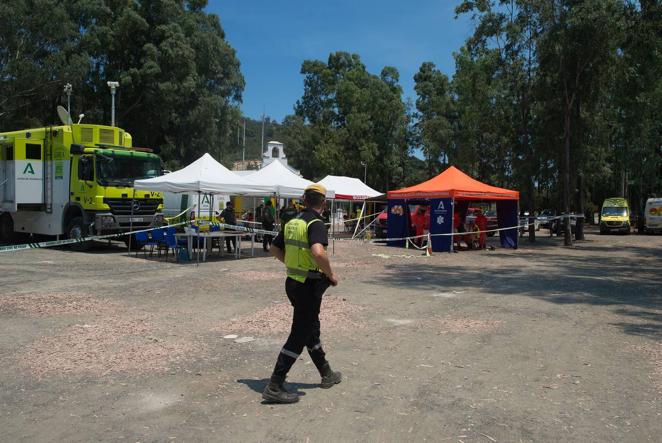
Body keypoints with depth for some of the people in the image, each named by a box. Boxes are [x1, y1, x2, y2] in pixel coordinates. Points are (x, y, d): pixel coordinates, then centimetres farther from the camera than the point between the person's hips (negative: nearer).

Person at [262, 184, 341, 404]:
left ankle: (327, 374, 37)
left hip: (293, 282, 9)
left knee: (311, 328, 21)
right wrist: (331, 274, -19)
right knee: (299, 336, -1)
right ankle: (274, 386, 1)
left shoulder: (291, 222, 8)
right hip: (309, 286, -9)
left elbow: (275, 249, 17)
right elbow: (318, 252, -34)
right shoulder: (316, 223, -17)